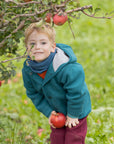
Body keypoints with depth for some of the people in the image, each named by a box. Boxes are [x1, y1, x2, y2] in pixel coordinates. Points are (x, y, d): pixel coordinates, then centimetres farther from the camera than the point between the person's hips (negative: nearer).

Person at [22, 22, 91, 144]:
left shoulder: (68, 69, -35)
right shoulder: (28, 70, -15)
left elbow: (76, 93, -25)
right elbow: (33, 94, 0)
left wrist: (73, 114, -15)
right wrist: (48, 112, -3)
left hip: (76, 112, -5)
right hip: (56, 113, 5)